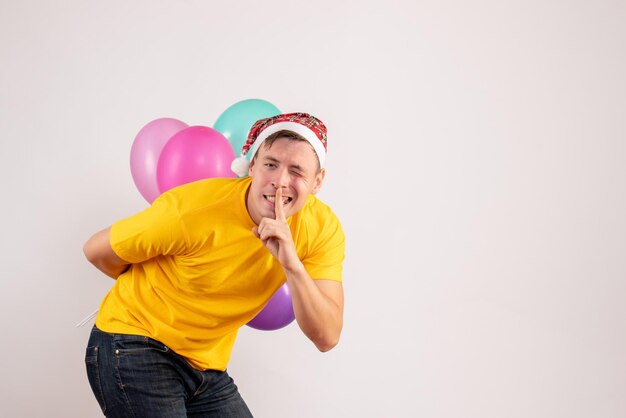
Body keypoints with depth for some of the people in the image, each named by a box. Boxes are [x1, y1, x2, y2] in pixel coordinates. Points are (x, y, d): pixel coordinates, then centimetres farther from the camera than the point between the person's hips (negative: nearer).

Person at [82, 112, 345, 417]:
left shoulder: (323, 229, -12)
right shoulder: (193, 208, -25)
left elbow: (326, 337, -18)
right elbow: (96, 250, -10)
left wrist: (292, 265, -31)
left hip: (207, 368, 5)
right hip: (133, 346, -5)